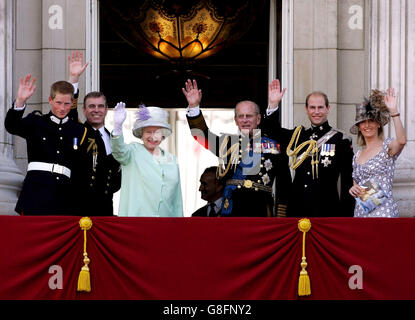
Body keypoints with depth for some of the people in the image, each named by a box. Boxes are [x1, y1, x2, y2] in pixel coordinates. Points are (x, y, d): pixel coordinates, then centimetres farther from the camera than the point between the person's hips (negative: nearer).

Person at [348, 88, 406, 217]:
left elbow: (402, 141, -25)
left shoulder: (387, 146, -2)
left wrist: (394, 111, -30)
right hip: (360, 212, 5)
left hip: (383, 211, -5)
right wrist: (353, 189, 2)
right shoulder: (357, 156, 16)